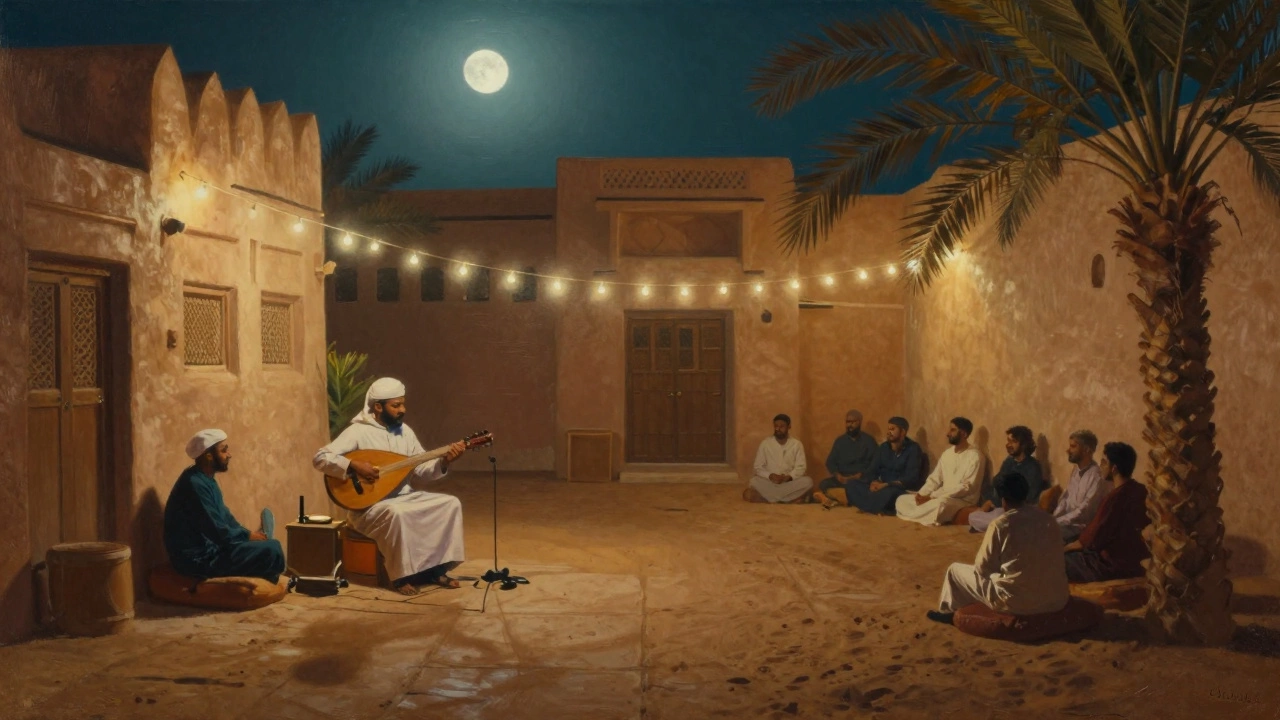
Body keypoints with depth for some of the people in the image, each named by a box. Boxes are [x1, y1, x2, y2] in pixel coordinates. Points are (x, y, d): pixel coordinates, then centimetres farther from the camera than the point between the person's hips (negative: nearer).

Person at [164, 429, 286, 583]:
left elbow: (224, 516, 18)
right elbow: (217, 531, -24)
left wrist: (249, 535, 6)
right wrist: (248, 537, -9)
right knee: (272, 549, -14)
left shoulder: (206, 479, 10)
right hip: (199, 559, -11)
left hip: (207, 548, 11)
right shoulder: (195, 484, -22)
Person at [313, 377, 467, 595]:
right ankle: (402, 576, -20)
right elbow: (320, 458, -19)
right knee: (397, 513, -39)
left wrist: (444, 461, -10)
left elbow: (420, 472, 8)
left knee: (450, 503, -11)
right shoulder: (358, 431, -11)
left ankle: (435, 568, -4)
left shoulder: (405, 431, 9)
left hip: (404, 497, 7)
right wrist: (354, 465, -31)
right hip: (369, 506, -7)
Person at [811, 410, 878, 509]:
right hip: (841, 478, 3)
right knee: (824, 484, -26)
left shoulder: (868, 441, 5)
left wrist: (859, 475, -18)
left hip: (862, 479, -3)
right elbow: (830, 462, 10)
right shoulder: (840, 441, 15)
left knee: (851, 484, -38)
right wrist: (838, 476, -11)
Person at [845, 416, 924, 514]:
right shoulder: (883, 447, 10)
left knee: (888, 492, -42)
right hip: (883, 486, 7)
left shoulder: (913, 449, -9)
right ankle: (881, 507, -26)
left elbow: (911, 478, -18)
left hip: (904, 489, -7)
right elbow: (872, 470, 6)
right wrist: (873, 483, -19)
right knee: (853, 485, -15)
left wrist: (886, 485, -28)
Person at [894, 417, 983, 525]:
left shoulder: (974, 456, -12)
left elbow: (966, 487, -19)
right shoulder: (946, 453, 13)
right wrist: (921, 494, -10)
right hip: (943, 497, 8)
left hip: (963, 501, -8)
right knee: (902, 500, -3)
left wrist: (932, 496, -22)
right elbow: (934, 479, 13)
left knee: (940, 503, -42)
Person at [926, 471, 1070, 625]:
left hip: (1018, 602, -5)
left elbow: (982, 567, -3)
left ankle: (948, 611, 41)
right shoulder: (1048, 519, 3)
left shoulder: (1000, 525, -12)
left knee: (955, 570, 16)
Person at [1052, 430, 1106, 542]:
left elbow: (1083, 511, -22)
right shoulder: (1075, 470, 10)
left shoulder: (1097, 476, -18)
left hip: (1082, 528, -8)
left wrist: (1057, 522, -21)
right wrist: (1052, 519, -2)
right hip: (1068, 523, 8)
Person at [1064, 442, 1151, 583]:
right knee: (1074, 555, 22)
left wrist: (1064, 548, 1)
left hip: (1115, 566, -9)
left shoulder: (1116, 497, -23)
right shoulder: (1141, 491, 4)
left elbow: (1091, 540, -16)